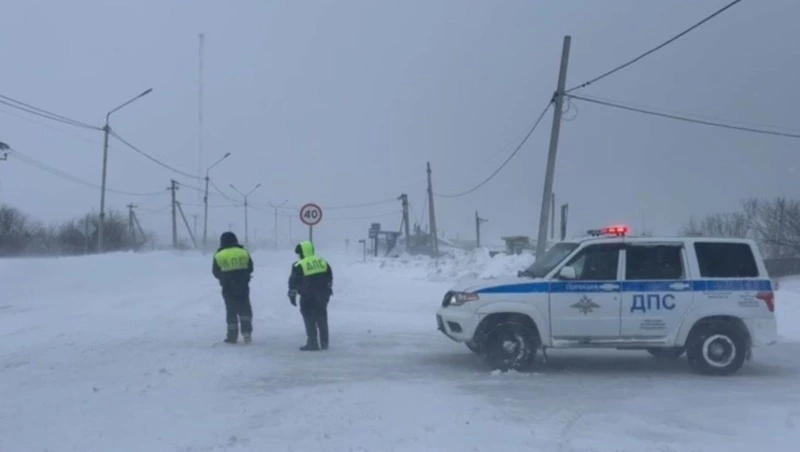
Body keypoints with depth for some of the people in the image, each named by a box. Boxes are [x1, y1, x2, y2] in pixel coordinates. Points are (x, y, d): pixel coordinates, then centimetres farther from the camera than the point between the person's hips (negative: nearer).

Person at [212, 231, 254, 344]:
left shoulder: (218, 255, -5)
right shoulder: (244, 252, -2)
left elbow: (216, 273, 2)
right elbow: (250, 268, 7)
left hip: (228, 288, -1)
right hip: (243, 286, 1)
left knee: (231, 311, 7)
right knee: (245, 309, 12)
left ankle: (232, 336, 8)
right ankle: (247, 331, 0)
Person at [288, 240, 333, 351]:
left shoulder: (299, 266, -11)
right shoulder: (322, 261, 7)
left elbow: (293, 282, -9)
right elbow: (329, 276, 15)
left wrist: (292, 295, 1)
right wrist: (328, 289, 26)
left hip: (308, 298, -5)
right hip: (322, 296, 5)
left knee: (310, 320, 4)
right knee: (322, 319, 15)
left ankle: (312, 343, 2)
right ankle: (324, 343, 21)